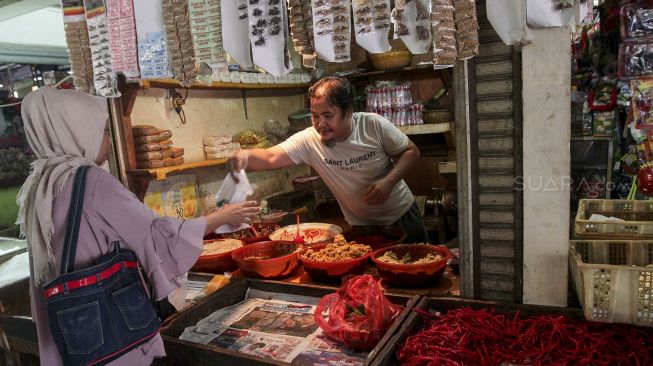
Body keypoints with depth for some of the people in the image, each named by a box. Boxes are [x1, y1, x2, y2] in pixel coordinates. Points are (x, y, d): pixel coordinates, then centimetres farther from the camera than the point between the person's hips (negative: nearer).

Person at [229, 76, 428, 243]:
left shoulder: (374, 125, -20)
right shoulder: (309, 140, -19)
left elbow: (411, 151, -9)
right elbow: (270, 157, -29)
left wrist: (389, 181, -25)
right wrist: (246, 155, -51)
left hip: (403, 215, 0)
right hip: (361, 226, 0)